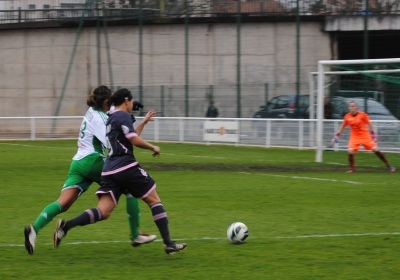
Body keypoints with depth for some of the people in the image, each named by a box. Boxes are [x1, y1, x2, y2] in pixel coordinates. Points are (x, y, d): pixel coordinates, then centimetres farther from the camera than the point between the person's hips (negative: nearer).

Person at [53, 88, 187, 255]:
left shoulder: (110, 119, 22)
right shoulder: (122, 116, -5)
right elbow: (135, 140, -15)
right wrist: (153, 148, 1)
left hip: (110, 171, 7)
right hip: (126, 167, -7)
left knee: (103, 212, -3)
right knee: (154, 201, 6)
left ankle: (66, 225, -23)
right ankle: (169, 244, 4)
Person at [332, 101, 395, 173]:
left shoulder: (362, 115, -11)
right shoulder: (347, 116, -4)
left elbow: (368, 124, 0)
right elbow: (343, 126, 12)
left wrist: (373, 134, -1)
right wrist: (337, 135, 11)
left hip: (365, 136, -2)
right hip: (354, 137, 2)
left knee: (375, 150, -7)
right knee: (350, 151, -19)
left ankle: (388, 165, 5)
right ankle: (352, 168, 0)